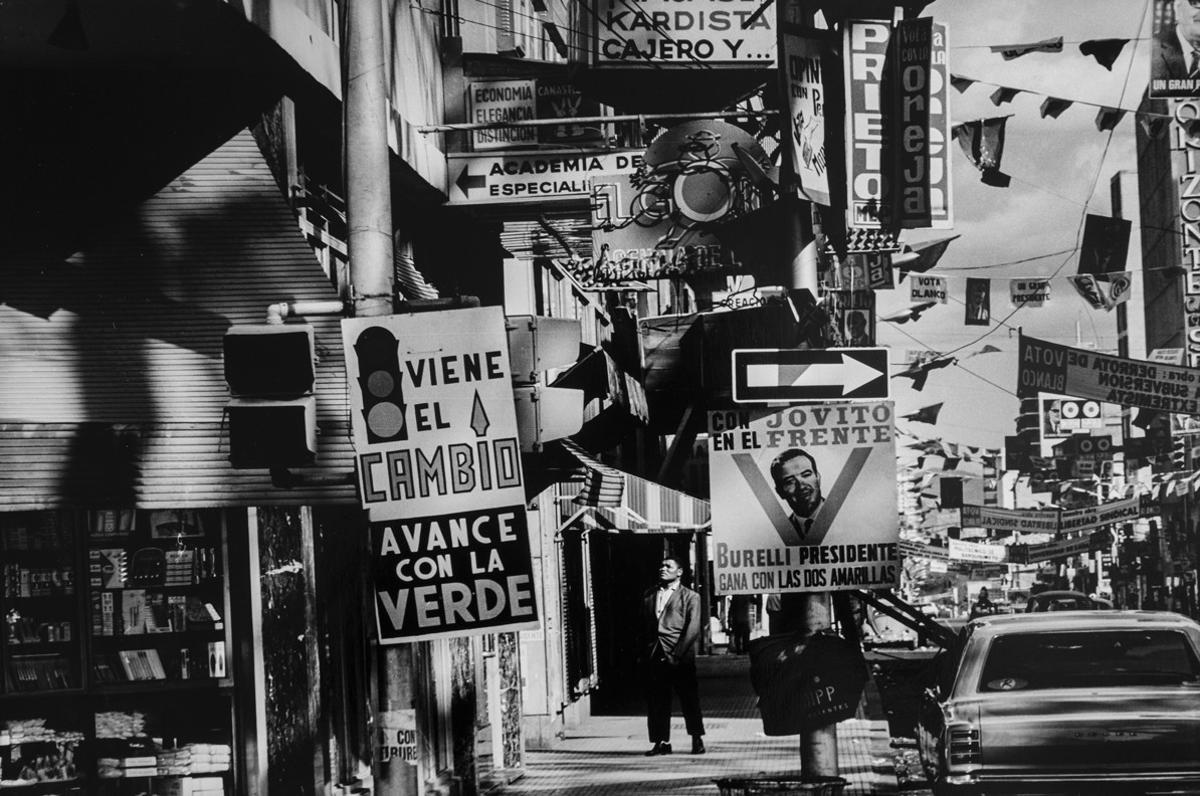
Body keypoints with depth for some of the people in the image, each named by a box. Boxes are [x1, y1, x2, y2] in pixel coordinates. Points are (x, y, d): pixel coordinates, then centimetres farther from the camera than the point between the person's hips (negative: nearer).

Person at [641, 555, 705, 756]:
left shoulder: (690, 597, 3)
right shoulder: (649, 595, 18)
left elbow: (693, 628, -5)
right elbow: (644, 624, 18)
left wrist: (676, 654, -14)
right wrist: (644, 651, 5)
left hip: (680, 656, -4)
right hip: (655, 655, 4)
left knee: (689, 698, -1)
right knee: (656, 700, 1)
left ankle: (697, 740, 8)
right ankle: (662, 742, 6)